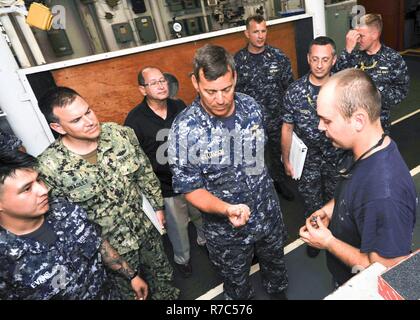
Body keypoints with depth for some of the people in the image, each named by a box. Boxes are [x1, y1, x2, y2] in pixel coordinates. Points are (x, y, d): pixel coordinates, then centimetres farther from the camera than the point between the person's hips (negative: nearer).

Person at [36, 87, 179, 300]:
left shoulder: (122, 134, -16)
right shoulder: (50, 167, -25)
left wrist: (158, 206, 6)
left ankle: (167, 295, 59)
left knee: (162, 274, 29)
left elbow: (146, 173, -2)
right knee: (132, 291, 23)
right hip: (108, 246, -3)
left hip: (146, 227, 4)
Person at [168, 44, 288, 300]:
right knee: (238, 287, 23)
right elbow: (191, 189, -20)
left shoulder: (251, 106, -12)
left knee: (276, 265, 32)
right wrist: (227, 210, -37)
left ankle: (278, 293, 63)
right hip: (227, 230, -4)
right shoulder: (184, 130, -27)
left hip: (269, 213, 5)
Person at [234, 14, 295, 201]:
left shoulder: (278, 56, -5)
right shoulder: (237, 61, -8)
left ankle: (280, 182, 46)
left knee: (278, 153, 21)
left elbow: (289, 86, 1)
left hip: (277, 118, 2)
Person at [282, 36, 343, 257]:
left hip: (336, 158, 1)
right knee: (311, 203, 16)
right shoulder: (295, 91, -14)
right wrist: (286, 160, -3)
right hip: (307, 159, -1)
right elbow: (287, 128, -6)